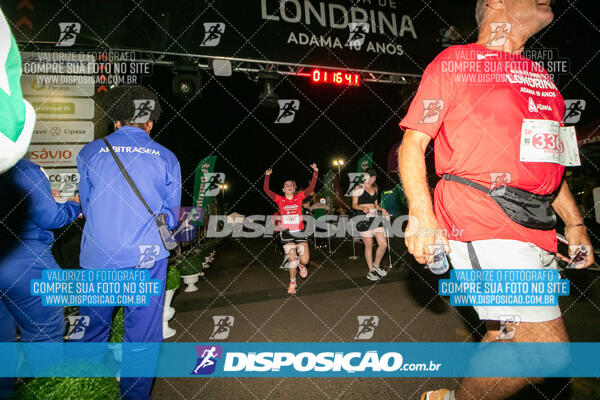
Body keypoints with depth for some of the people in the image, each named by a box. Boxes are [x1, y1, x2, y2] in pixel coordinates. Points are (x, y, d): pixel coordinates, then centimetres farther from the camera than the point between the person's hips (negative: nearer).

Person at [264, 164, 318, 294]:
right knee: (292, 258, -6)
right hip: (286, 233, -1)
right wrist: (267, 175, -1)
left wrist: (315, 172, 1)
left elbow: (311, 187, 4)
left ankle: (300, 264, 32)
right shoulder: (280, 200, 6)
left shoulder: (299, 197, 8)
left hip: (299, 232, 1)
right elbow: (266, 189, 1)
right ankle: (292, 283, 16)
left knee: (305, 260, -6)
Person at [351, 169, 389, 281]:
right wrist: (363, 208, -21)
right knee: (369, 245, -1)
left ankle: (376, 265, 21)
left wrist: (382, 209, 7)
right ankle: (371, 271, 12)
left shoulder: (375, 189, 20)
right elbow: (354, 205, -2)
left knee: (383, 244, -1)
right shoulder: (358, 188, 1)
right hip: (365, 218, -6)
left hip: (376, 218, 6)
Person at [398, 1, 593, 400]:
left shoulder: (538, 75, 22)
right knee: (546, 346, -12)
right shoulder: (454, 62, 1)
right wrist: (421, 213, -19)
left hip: (536, 231, 8)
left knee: (506, 337, 12)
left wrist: (575, 223, 20)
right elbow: (412, 143, -6)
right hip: (481, 225, -8)